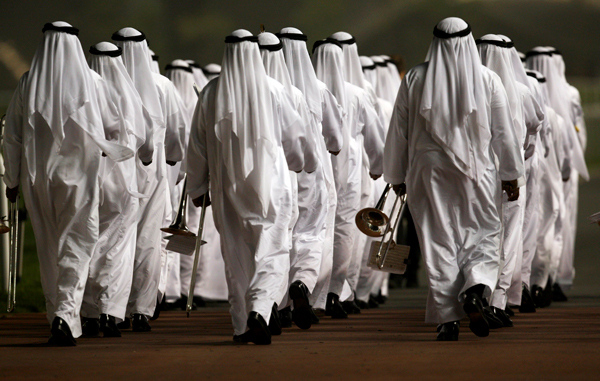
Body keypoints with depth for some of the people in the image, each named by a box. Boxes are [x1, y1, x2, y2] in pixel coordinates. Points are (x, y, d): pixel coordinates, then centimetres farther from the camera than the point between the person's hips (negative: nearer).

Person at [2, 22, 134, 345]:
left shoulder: (28, 83, -1)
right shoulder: (85, 82, -10)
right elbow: (93, 134, -12)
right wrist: (118, 151, 8)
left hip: (37, 175, 3)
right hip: (76, 173, -3)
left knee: (49, 247, 14)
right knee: (76, 245, 0)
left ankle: (57, 315, 20)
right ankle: (65, 314, -18)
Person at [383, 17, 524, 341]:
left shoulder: (415, 79, -1)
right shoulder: (487, 80, -3)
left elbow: (398, 131, 4)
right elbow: (503, 132, 1)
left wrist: (397, 176, 14)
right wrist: (510, 175, 11)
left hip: (429, 171, 1)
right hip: (475, 170, -1)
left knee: (438, 241, 4)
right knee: (482, 234, 10)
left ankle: (447, 318, 1)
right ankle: (475, 289, -18)